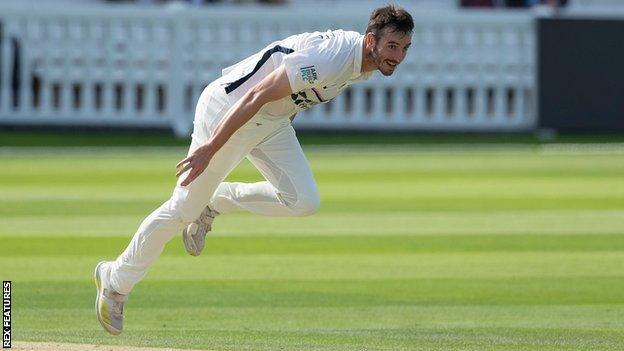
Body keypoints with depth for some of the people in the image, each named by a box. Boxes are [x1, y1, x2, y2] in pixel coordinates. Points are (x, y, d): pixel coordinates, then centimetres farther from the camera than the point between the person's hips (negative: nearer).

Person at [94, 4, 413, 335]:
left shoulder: (364, 59, -3)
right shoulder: (329, 58, -33)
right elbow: (257, 96, -32)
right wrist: (211, 147, -33)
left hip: (273, 121, 8)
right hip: (228, 109, -8)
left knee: (303, 202, -8)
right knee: (184, 207, -4)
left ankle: (214, 202, 13)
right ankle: (115, 280, 12)